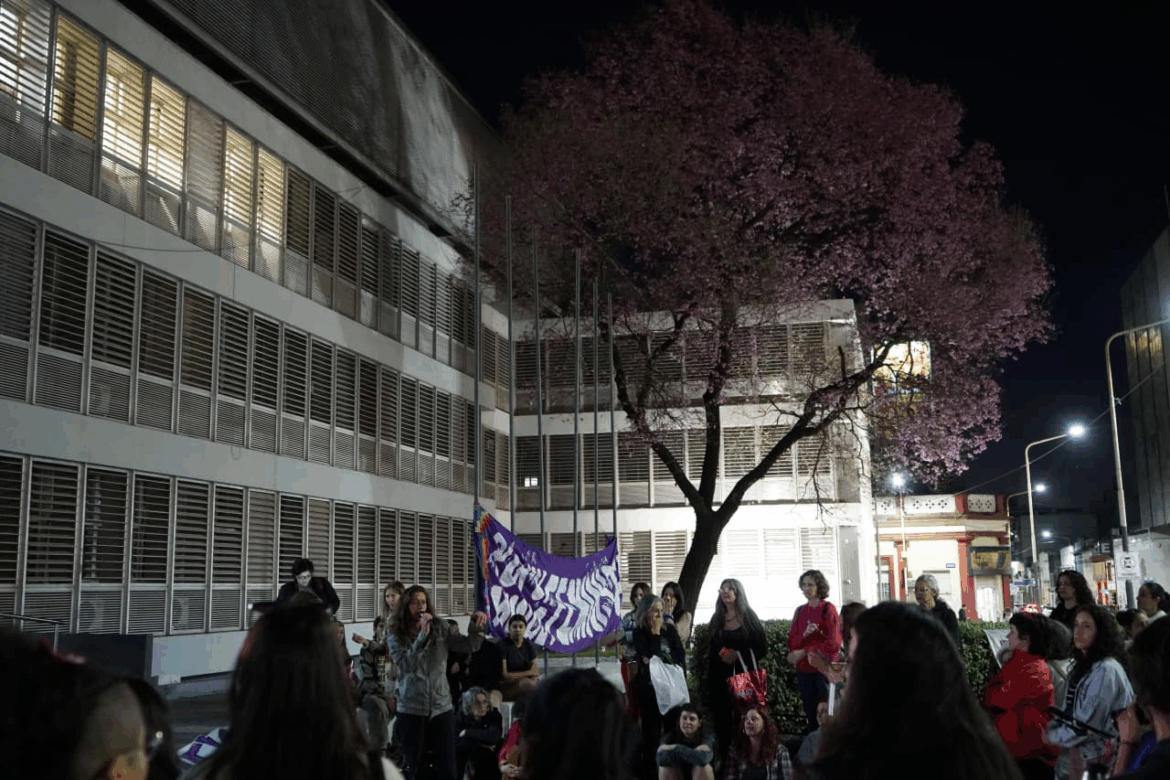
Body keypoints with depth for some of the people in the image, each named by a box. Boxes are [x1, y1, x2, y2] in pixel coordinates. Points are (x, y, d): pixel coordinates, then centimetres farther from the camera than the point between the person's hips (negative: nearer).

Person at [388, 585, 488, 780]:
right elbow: (407, 664, -16)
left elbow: (469, 646, -1)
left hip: (441, 706, 2)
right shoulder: (396, 635, -3)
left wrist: (476, 627, -20)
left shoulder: (440, 629, 2)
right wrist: (422, 635, -23)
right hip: (412, 709, -2)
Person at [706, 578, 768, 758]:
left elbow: (762, 647, -1)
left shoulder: (748, 616, 2)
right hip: (722, 676, 3)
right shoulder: (717, 619, 13)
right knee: (723, 717, 0)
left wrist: (738, 654, -10)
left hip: (745, 674, -3)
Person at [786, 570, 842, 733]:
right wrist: (804, 635, -13)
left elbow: (834, 643, -10)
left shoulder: (828, 609, -3)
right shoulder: (800, 611, 11)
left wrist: (804, 651, -13)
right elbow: (792, 642, 8)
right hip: (804, 670, 4)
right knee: (811, 715, 7)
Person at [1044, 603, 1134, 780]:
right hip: (1070, 757, 8)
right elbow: (1064, 707, 16)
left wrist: (1053, 737, -7)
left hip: (1093, 762, -8)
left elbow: (1088, 722, -20)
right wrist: (1051, 727, -2)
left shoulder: (1106, 670, -18)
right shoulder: (1081, 666, 11)